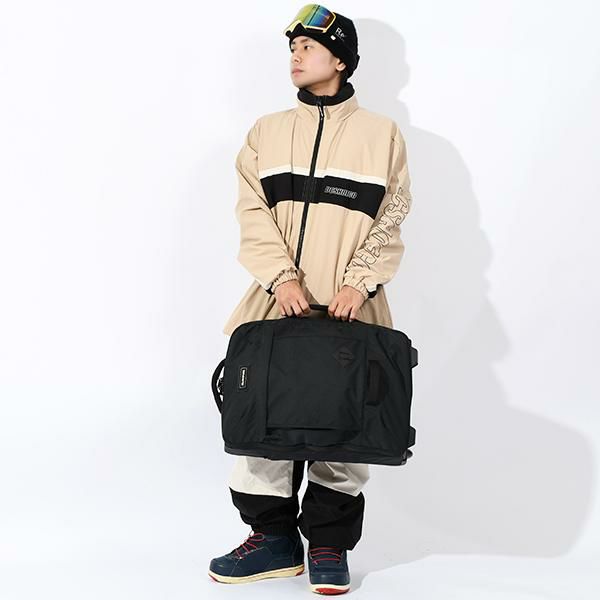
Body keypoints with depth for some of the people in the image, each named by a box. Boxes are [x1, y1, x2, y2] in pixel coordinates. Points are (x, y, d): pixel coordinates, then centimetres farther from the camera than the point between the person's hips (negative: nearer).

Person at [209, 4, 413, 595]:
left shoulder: (381, 133, 8)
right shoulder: (267, 131, 13)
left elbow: (390, 219, 2)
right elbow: (254, 213, 3)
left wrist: (360, 282, -12)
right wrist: (282, 276, -13)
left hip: (351, 305, -2)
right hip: (277, 301, 2)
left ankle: (330, 544, 13)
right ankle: (273, 536, 12)